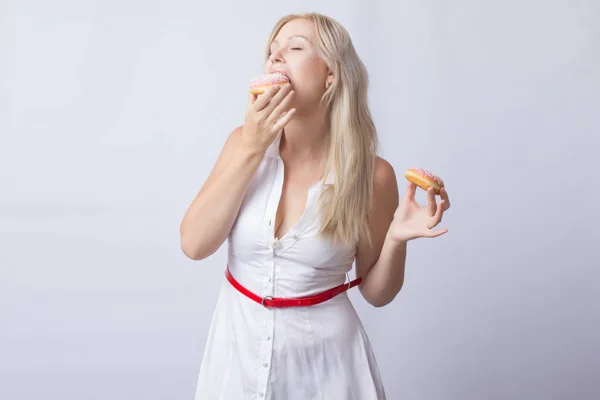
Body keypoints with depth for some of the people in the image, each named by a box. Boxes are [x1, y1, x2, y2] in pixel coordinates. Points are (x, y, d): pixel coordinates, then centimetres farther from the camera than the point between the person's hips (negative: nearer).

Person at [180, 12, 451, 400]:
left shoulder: (372, 174, -11)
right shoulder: (244, 142, -5)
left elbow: (376, 292, -2)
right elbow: (194, 245, -13)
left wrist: (396, 239, -21)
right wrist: (251, 150, -17)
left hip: (324, 353, -2)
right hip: (240, 344, 3)